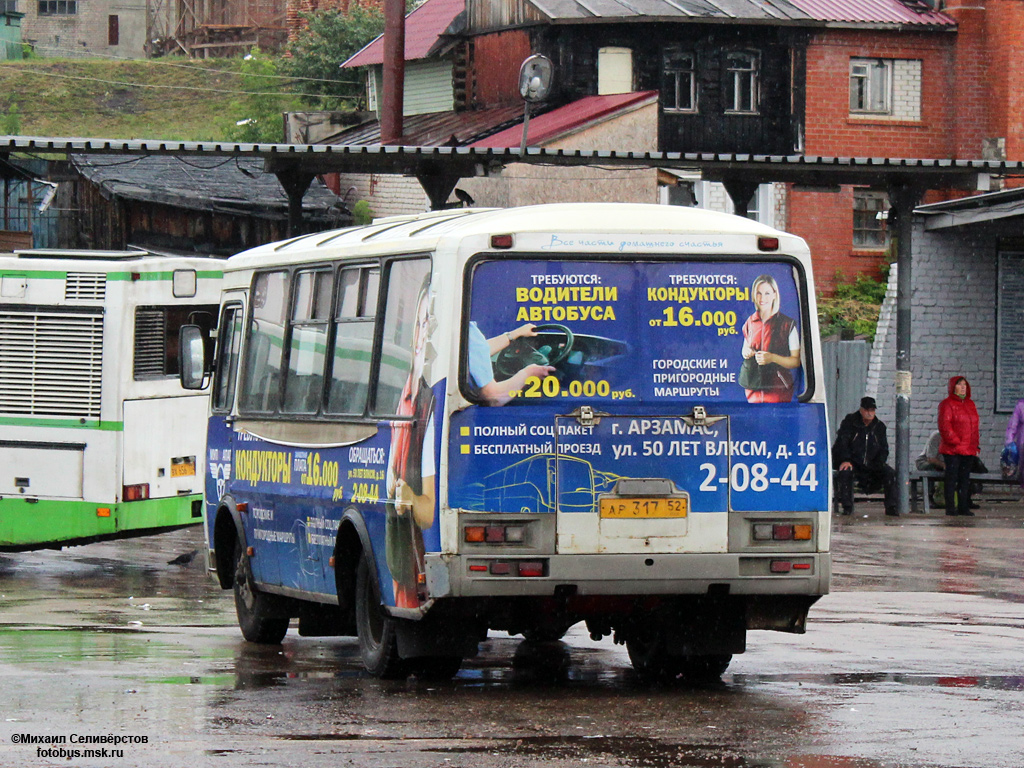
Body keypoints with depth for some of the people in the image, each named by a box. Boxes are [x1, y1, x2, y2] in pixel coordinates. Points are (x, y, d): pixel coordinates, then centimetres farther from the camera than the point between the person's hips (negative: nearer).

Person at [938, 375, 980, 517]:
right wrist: (956, 442, -14)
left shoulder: (970, 404, 17)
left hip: (969, 450, 6)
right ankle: (950, 508, -1)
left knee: (965, 479, 8)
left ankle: (964, 507, 13)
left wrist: (975, 447, 12)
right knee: (952, 478, -4)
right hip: (952, 450, -6)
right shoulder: (947, 404, -4)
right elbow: (944, 426, -10)